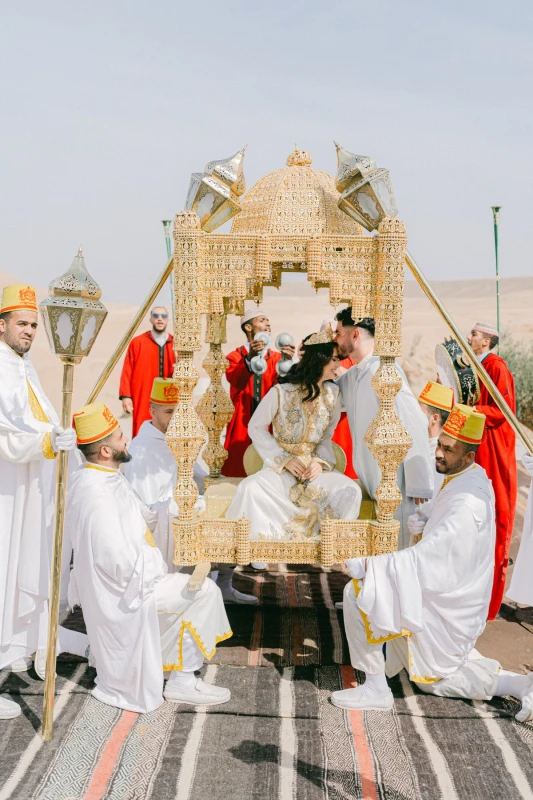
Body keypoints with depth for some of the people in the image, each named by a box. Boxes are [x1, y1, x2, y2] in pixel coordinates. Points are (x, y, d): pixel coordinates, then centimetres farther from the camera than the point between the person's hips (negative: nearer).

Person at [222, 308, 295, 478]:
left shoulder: (275, 357, 10)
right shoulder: (235, 357, 3)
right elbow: (235, 380, -19)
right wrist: (249, 358, -37)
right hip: (242, 425, -2)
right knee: (240, 471, -2)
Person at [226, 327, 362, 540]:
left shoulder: (332, 394, 1)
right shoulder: (281, 392, -11)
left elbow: (328, 435, 9)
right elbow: (256, 428, -4)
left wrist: (321, 462, -10)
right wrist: (285, 460, -13)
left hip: (315, 466, 3)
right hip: (281, 465, -3)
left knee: (350, 491, -25)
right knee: (250, 488, -33)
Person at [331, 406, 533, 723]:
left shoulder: (467, 504, -29)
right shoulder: (474, 480, 2)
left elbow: (425, 557, -32)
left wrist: (368, 565, -31)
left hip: (444, 604, -10)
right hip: (452, 597, 10)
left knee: (356, 593, -18)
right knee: (435, 676, 26)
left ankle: (376, 690, -8)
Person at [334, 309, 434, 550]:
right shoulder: (350, 377, 9)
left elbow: (414, 426, -21)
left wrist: (419, 486, -22)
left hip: (397, 482, -8)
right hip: (370, 481, 8)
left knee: (399, 546, 2)